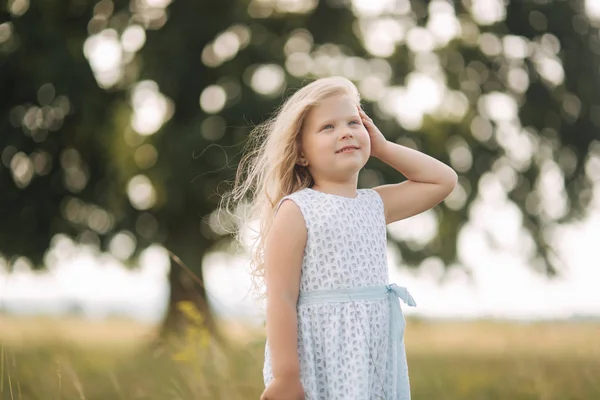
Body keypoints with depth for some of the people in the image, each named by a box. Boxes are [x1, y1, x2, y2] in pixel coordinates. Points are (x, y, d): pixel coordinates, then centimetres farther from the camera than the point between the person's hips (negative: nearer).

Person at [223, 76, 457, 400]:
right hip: (320, 362, -6)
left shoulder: (375, 205, 10)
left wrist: (382, 147, 11)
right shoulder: (296, 212, -9)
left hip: (375, 359, 6)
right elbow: (281, 299, -13)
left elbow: (443, 180, 18)